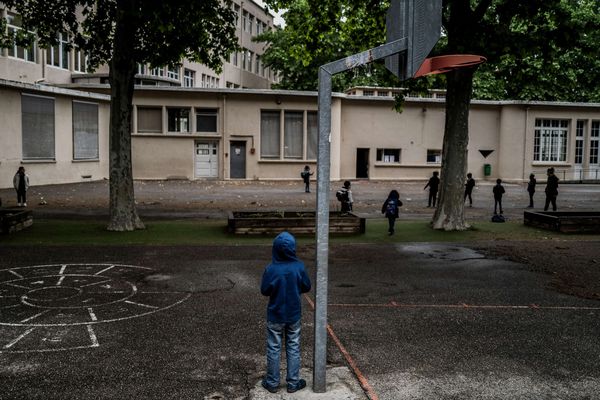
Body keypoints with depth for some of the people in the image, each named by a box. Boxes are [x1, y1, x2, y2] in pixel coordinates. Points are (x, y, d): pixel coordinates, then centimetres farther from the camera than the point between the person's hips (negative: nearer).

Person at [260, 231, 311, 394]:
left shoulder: (271, 269, -19)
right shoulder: (299, 266, -14)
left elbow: (264, 290, -8)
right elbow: (307, 287, -1)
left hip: (275, 316, -1)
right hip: (294, 315, 1)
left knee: (273, 349, 12)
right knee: (293, 348, 13)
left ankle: (272, 383, 21)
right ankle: (293, 383, 20)